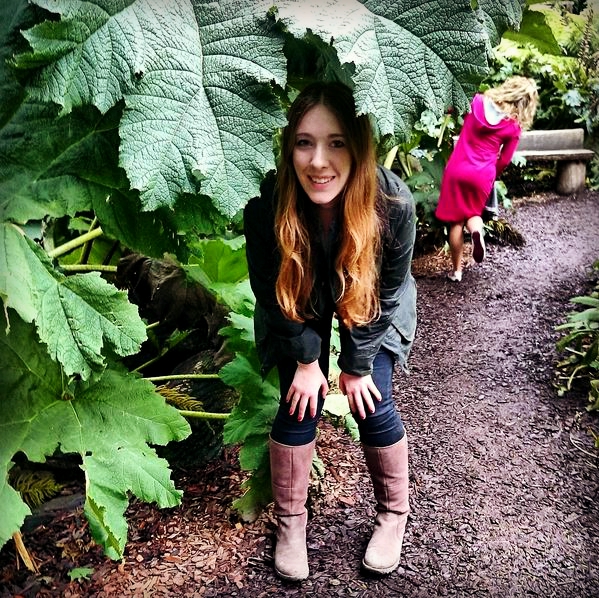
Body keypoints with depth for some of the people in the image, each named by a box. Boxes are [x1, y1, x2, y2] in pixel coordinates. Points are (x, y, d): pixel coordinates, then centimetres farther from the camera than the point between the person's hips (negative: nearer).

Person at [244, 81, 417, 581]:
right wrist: (307, 359, -11)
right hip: (298, 311, 1)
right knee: (299, 404, -6)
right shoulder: (266, 206, -34)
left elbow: (384, 293, -19)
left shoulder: (393, 205, -35)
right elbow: (272, 292, -17)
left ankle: (394, 514, 20)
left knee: (373, 404, -6)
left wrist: (357, 365, -12)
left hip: (372, 309, 0)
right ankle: (290, 521, 16)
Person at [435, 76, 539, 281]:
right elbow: (504, 160, 3)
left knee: (456, 221, 9)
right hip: (482, 175, 0)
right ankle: (477, 231, -12)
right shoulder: (514, 126, -3)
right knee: (473, 212, 23)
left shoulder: (477, 102, -2)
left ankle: (456, 270, 13)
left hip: (457, 169, 0)